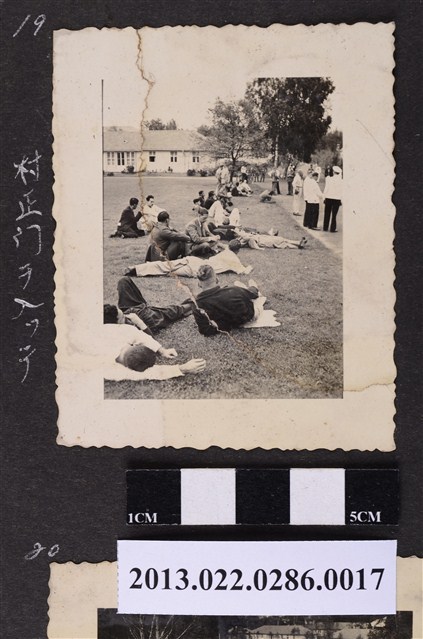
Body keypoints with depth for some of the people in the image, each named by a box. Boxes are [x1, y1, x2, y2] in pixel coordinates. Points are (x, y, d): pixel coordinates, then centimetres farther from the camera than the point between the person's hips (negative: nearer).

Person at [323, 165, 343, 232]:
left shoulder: (329, 179, -6)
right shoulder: (341, 181, -6)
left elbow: (326, 189, -3)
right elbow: (341, 191, -2)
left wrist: (324, 197, 6)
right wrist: (341, 199, 6)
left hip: (329, 198, 1)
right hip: (337, 199, -1)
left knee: (327, 214, 12)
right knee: (334, 215, 3)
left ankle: (325, 227, 17)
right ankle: (332, 229, 2)